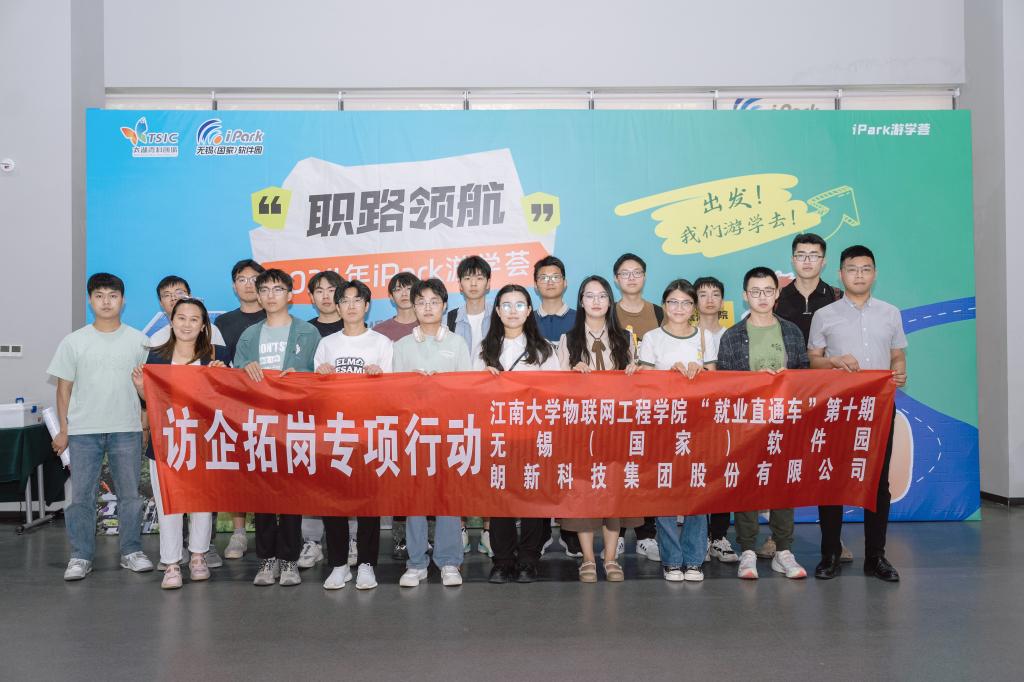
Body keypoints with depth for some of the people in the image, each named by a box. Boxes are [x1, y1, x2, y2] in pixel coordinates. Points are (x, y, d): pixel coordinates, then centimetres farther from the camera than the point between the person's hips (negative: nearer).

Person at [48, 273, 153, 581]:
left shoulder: (139, 340, 3)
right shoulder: (74, 342, 3)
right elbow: (64, 388, 6)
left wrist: (147, 425, 2)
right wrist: (63, 431, 2)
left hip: (127, 429, 0)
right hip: (84, 431, 0)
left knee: (130, 494, 5)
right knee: (82, 495, 3)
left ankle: (132, 552, 17)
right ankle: (80, 557, 13)